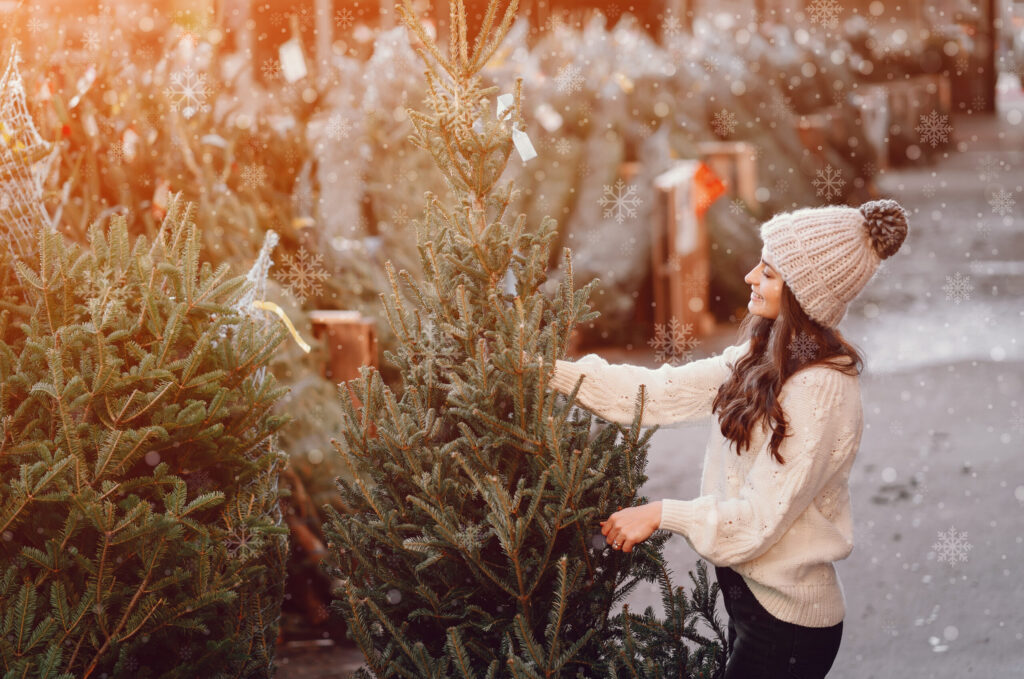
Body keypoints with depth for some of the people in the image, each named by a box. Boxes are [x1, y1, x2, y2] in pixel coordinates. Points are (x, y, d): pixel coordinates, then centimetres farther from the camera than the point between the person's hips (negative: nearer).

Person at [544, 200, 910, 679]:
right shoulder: (764, 360, 3)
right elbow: (664, 392, 4)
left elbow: (762, 517, -23)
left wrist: (661, 514, -17)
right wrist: (553, 371, 0)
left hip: (785, 622, -8)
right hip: (753, 594, 8)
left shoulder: (820, 392, -24)